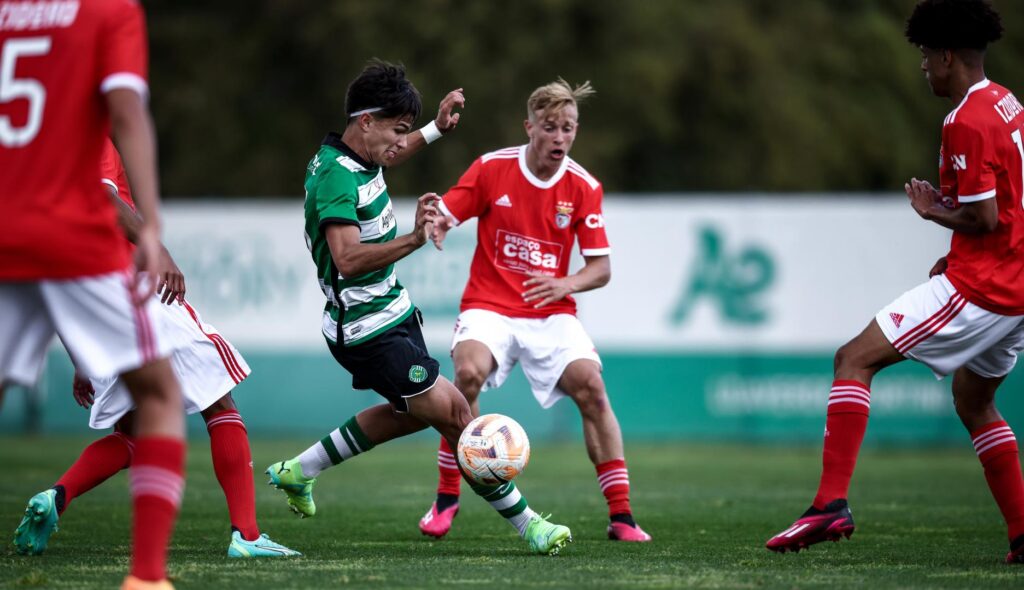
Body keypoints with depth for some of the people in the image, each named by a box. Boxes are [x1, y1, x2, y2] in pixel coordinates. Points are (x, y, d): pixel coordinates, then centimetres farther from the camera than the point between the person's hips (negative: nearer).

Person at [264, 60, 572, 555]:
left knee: (412, 412, 26)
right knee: (454, 413, -9)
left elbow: (386, 157, 31)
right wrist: (412, 241, -48)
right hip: (369, 331, -11)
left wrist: (436, 129, 26)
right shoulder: (335, 179, -26)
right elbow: (348, 259, -38)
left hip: (391, 313, 11)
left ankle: (298, 471, 33)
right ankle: (526, 524, -1)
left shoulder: (357, 158, 3)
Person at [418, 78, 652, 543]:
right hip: (489, 306, -1)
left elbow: (601, 268, 0)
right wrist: (432, 226, -27)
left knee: (591, 386, -20)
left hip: (551, 313, 1)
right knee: (468, 372, -30)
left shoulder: (584, 187, -2)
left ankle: (621, 515, -12)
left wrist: (566, 285, -21)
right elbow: (444, 218, -2)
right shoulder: (491, 168, -4)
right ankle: (446, 499, -13)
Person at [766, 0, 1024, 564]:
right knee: (974, 402, 25)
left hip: (978, 286, -10)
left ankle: (831, 503, -20)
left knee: (854, 359, -9)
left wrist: (934, 212, -2)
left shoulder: (966, 122, -16)